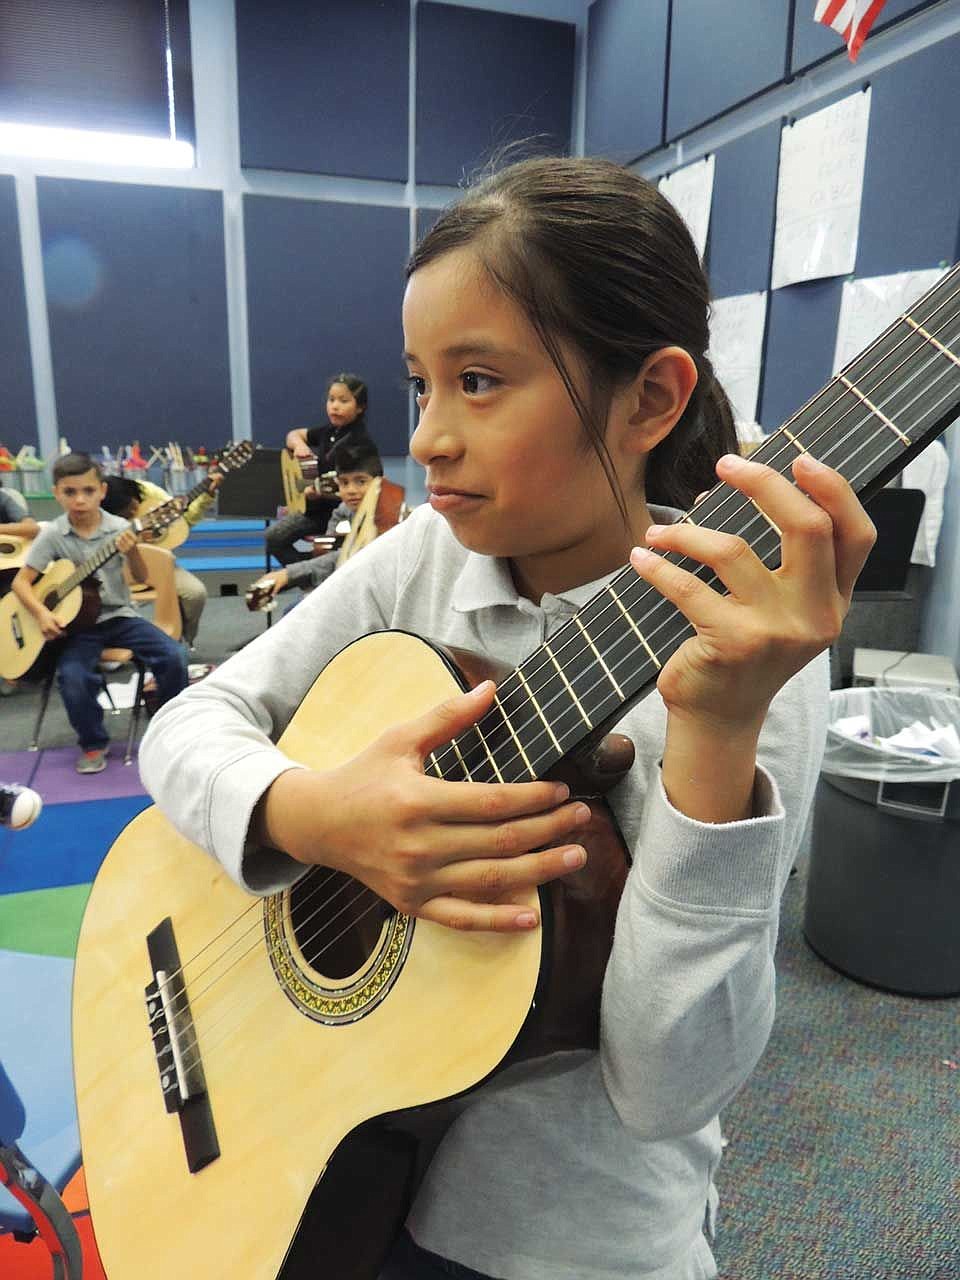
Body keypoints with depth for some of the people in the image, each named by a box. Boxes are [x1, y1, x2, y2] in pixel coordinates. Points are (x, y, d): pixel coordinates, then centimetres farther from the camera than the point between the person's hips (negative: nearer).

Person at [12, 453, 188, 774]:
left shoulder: (119, 528, -4)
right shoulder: (53, 535, -4)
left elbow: (142, 578, -4)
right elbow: (21, 581, -1)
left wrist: (132, 552, -24)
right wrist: (42, 614, -18)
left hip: (119, 616, 1)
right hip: (77, 622, -1)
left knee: (173, 656, -18)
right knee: (73, 677, -28)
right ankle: (93, 744, 0)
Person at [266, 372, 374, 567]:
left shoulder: (360, 440, -15)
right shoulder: (331, 431, 9)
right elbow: (293, 435, 21)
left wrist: (319, 492, -34)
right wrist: (299, 445, -2)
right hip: (316, 507, 8)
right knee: (274, 537, -4)